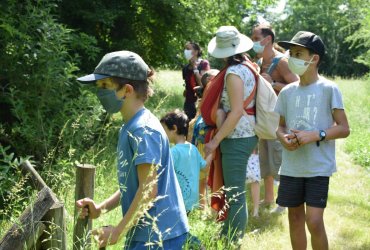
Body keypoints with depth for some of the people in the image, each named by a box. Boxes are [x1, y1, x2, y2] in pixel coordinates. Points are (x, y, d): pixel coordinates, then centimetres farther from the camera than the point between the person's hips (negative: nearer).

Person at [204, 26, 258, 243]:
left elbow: (236, 112, -22)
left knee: (236, 194, -2)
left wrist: (216, 140, -19)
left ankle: (234, 241, 5)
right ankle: (229, 236, 30)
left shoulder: (233, 72, -17)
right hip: (247, 134, 10)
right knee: (235, 191, 19)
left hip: (237, 138, -10)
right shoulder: (247, 68, 9)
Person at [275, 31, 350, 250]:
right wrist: (284, 138, -8)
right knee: (295, 218, 12)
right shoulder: (287, 92, 7)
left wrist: (315, 135, -20)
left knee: (314, 221, -11)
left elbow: (344, 129, -6)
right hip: (291, 167, 5)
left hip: (319, 167, -5)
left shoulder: (329, 89, -7)